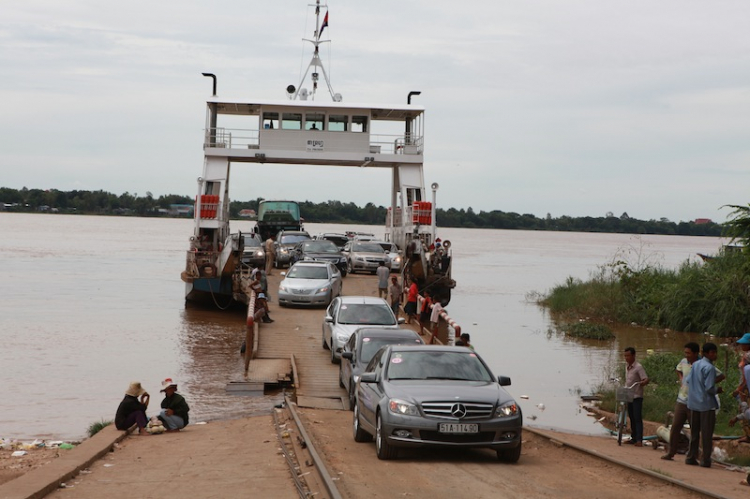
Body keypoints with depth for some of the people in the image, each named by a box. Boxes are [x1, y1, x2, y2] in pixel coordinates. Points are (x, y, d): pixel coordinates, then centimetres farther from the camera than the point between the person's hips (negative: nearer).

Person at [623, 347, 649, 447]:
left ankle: (639, 440, -15)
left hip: (637, 396, -8)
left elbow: (646, 379, -20)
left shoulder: (638, 367, -12)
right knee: (632, 418, 11)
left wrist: (643, 382, -41)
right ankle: (633, 438, 18)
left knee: (637, 418, -11)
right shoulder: (627, 367, 11)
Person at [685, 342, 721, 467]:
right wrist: (717, 390, 0)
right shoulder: (709, 368, -15)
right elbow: (709, 388, -19)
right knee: (706, 434, 0)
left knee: (694, 432, 14)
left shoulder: (695, 364, 8)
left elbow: (688, 380, 11)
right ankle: (705, 460, 2)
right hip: (706, 404, -7)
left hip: (693, 404, 7)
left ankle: (691, 457, 16)